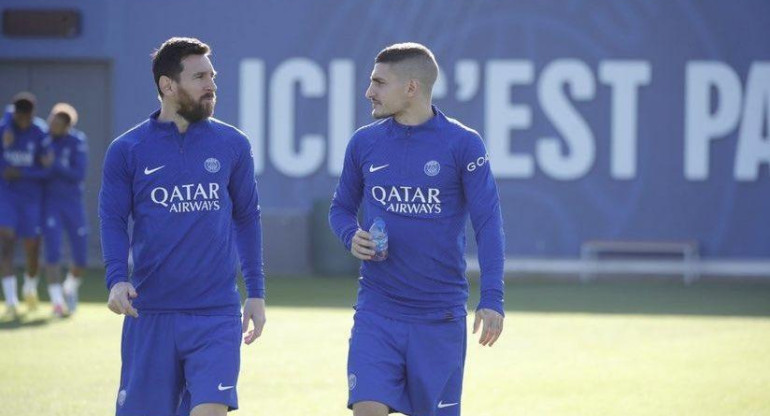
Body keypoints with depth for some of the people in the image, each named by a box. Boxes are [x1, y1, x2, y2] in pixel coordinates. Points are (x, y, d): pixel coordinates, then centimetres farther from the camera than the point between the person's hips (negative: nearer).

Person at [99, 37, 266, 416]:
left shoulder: (233, 145, 5)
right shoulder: (127, 150, 1)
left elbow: (247, 218, 12)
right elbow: (112, 221, 2)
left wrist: (256, 292, 9)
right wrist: (116, 280, -15)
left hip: (216, 314, 0)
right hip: (150, 314, 0)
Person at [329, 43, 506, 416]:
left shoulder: (463, 144, -6)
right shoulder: (364, 143, 4)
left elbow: (488, 223, -7)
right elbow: (342, 207, 16)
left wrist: (491, 299, -16)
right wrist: (351, 236, -8)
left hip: (440, 315, -2)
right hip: (376, 312, 2)